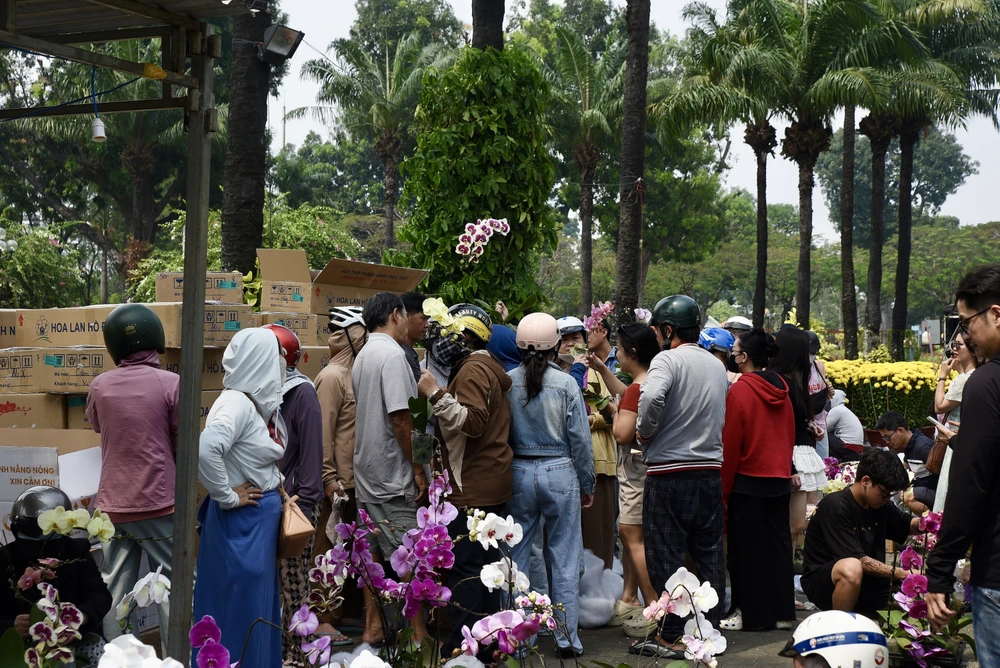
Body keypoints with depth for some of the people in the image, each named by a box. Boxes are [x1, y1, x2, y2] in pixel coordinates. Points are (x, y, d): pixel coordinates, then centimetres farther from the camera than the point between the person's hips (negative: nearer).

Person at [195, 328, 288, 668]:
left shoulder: (262, 402, 7)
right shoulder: (236, 403, -20)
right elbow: (206, 449, -37)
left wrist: (275, 488, 10)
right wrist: (227, 496, -23)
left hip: (263, 517, 9)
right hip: (241, 520, -9)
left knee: (261, 602, 17)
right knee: (241, 605, 0)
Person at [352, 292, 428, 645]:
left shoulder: (362, 356, 13)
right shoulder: (392, 354, -16)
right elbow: (400, 418, -22)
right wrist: (418, 469, -16)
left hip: (366, 470, 9)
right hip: (393, 473, -9)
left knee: (373, 550, 13)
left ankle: (372, 626, 19)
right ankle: (419, 634, 1)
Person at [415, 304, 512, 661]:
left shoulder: (473, 369, -12)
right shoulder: (488, 368, 20)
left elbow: (472, 421, -24)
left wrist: (437, 394, -23)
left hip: (472, 487, -11)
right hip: (493, 484, 11)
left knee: (465, 568, -8)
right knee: (487, 564, 14)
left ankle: (462, 649, -6)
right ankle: (488, 646, 21)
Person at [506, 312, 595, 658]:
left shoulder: (507, 382, -5)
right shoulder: (566, 384, -8)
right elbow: (580, 439, -5)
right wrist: (587, 484, 6)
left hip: (518, 473, 2)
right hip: (560, 473, -2)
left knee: (516, 555, 11)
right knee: (565, 558, 7)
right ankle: (567, 637, 11)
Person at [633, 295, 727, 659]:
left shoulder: (668, 359, -11)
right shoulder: (717, 366, 12)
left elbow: (651, 397, -30)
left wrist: (645, 432, -14)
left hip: (669, 473, -7)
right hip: (711, 471, 7)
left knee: (666, 559, 2)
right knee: (710, 557, 12)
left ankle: (670, 638, 6)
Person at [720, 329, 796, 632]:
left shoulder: (739, 391, -14)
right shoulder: (781, 389, 5)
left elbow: (730, 445, -13)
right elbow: (790, 436, 11)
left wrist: (724, 491, -7)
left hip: (748, 481, -6)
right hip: (780, 480, 6)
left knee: (747, 550, 3)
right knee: (778, 544, 11)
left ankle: (750, 613, 7)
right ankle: (782, 612, 16)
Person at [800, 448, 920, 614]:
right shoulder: (835, 507, -20)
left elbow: (909, 524, 17)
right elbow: (857, 560, -25)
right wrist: (902, 574, -26)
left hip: (867, 584, 8)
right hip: (823, 582, -8)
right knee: (851, 568, -40)